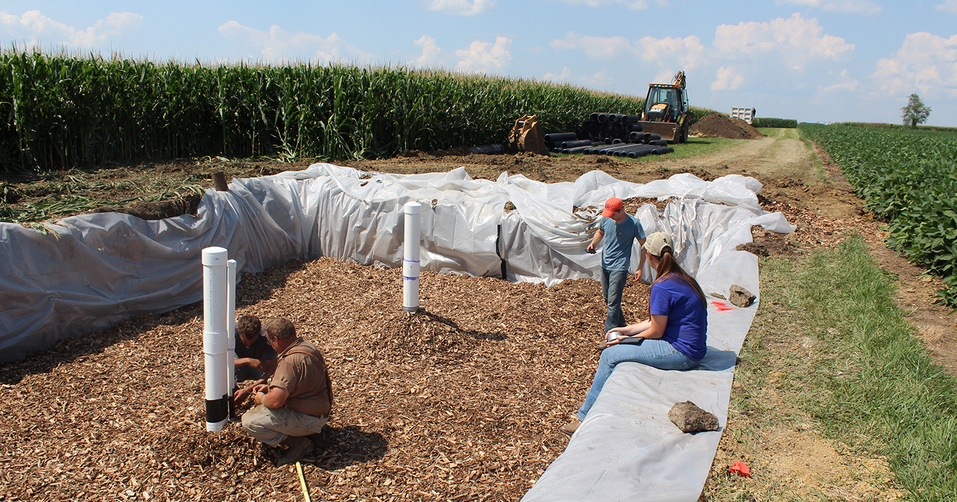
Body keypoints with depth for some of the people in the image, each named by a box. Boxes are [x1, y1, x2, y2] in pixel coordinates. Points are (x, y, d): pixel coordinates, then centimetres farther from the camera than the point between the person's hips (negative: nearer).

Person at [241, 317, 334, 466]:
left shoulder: (291, 361, -28)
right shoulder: (307, 346, 3)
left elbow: (275, 401, -31)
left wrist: (262, 399, -7)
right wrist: (270, 386, 14)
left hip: (308, 419, -10)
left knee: (249, 421, -14)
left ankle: (298, 442, -6)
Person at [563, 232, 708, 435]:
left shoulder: (662, 287, -21)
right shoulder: (682, 278, 10)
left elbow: (656, 331, -15)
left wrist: (628, 338, 1)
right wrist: (626, 331, 12)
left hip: (680, 353, -10)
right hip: (689, 348, 10)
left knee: (610, 355, -7)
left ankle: (584, 417, 3)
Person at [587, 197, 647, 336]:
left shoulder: (633, 224, -15)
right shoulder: (606, 219, -3)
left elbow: (644, 245, -6)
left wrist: (640, 268, -8)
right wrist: (594, 242, -4)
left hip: (620, 266, -6)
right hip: (605, 264, 6)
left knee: (613, 301, -11)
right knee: (606, 298, 16)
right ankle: (621, 323, 38)